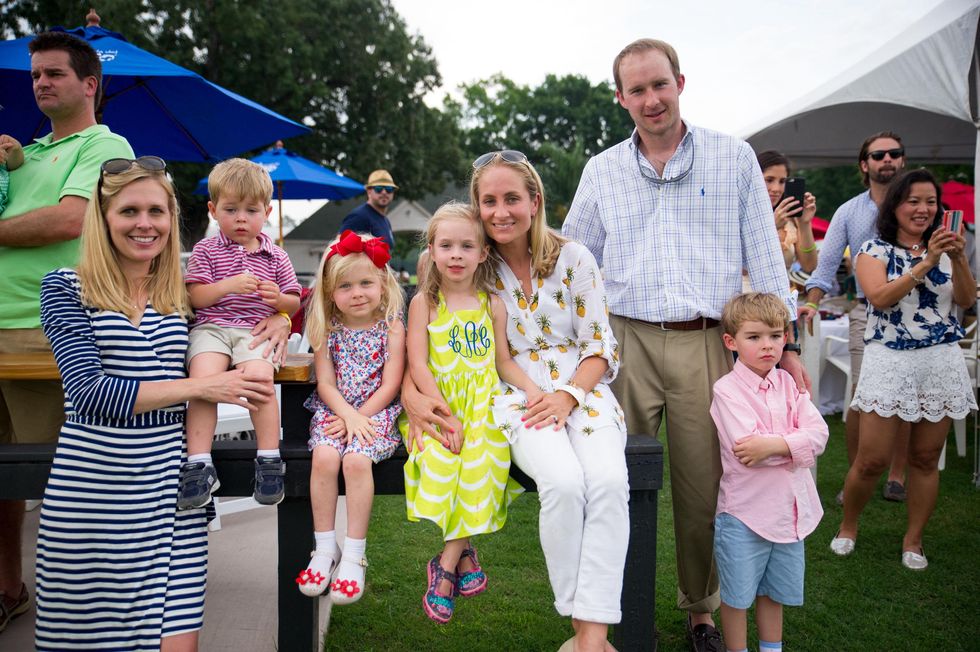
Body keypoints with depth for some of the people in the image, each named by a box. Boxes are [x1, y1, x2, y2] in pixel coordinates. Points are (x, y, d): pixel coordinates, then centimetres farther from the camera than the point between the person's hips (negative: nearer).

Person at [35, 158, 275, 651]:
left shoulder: (183, 295, 10)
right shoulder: (65, 289, 0)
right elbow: (89, 390, -12)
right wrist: (201, 387, -15)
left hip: (167, 482, 3)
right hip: (89, 489, -2)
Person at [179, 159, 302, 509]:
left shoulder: (275, 257, 16)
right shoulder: (206, 250, 13)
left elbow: (294, 304, 17)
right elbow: (195, 297, 3)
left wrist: (278, 298, -6)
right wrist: (229, 286, -13)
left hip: (257, 329, 0)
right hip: (212, 327, 0)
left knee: (260, 377, -31)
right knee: (203, 378, -30)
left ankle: (269, 460, -21)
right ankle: (198, 464, -26)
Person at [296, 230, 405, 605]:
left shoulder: (391, 327, -2)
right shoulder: (327, 329, 4)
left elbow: (390, 385, -6)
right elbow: (326, 384, 0)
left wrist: (359, 417, -15)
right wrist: (348, 415, -17)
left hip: (376, 412, -2)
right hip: (334, 411, 2)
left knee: (356, 459, -29)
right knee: (324, 458, -26)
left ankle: (353, 556, -16)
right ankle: (325, 549, -11)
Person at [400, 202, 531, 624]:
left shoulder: (492, 305, 10)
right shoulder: (424, 302, 2)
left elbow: (504, 362, 14)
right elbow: (417, 366, -5)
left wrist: (536, 392, -4)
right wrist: (446, 415, -16)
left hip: (481, 403, 2)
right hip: (436, 403, -2)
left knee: (479, 459, -26)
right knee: (440, 460, -30)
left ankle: (446, 564, -15)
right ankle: (463, 554, -12)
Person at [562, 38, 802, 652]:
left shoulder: (735, 157, 5)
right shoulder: (601, 170, 9)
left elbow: (766, 257, 5)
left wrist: (786, 344, 1)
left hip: (708, 344, -1)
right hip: (626, 342, 1)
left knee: (704, 485, 6)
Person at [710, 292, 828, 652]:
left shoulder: (788, 383, 3)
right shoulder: (727, 389, -14)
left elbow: (819, 433, -9)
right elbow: (747, 451, -24)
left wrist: (774, 444, -23)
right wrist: (798, 445, -17)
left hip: (789, 509, 5)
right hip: (744, 512, -5)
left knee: (775, 592, 21)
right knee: (737, 594, 10)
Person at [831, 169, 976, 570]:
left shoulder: (942, 248, 11)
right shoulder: (874, 250, 1)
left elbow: (967, 301, 1)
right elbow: (880, 297, -15)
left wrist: (959, 259, -15)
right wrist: (926, 264, -21)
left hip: (942, 361, 4)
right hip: (890, 362, -3)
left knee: (926, 458, 8)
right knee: (871, 460, -4)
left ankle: (913, 540, 23)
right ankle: (847, 527, 19)